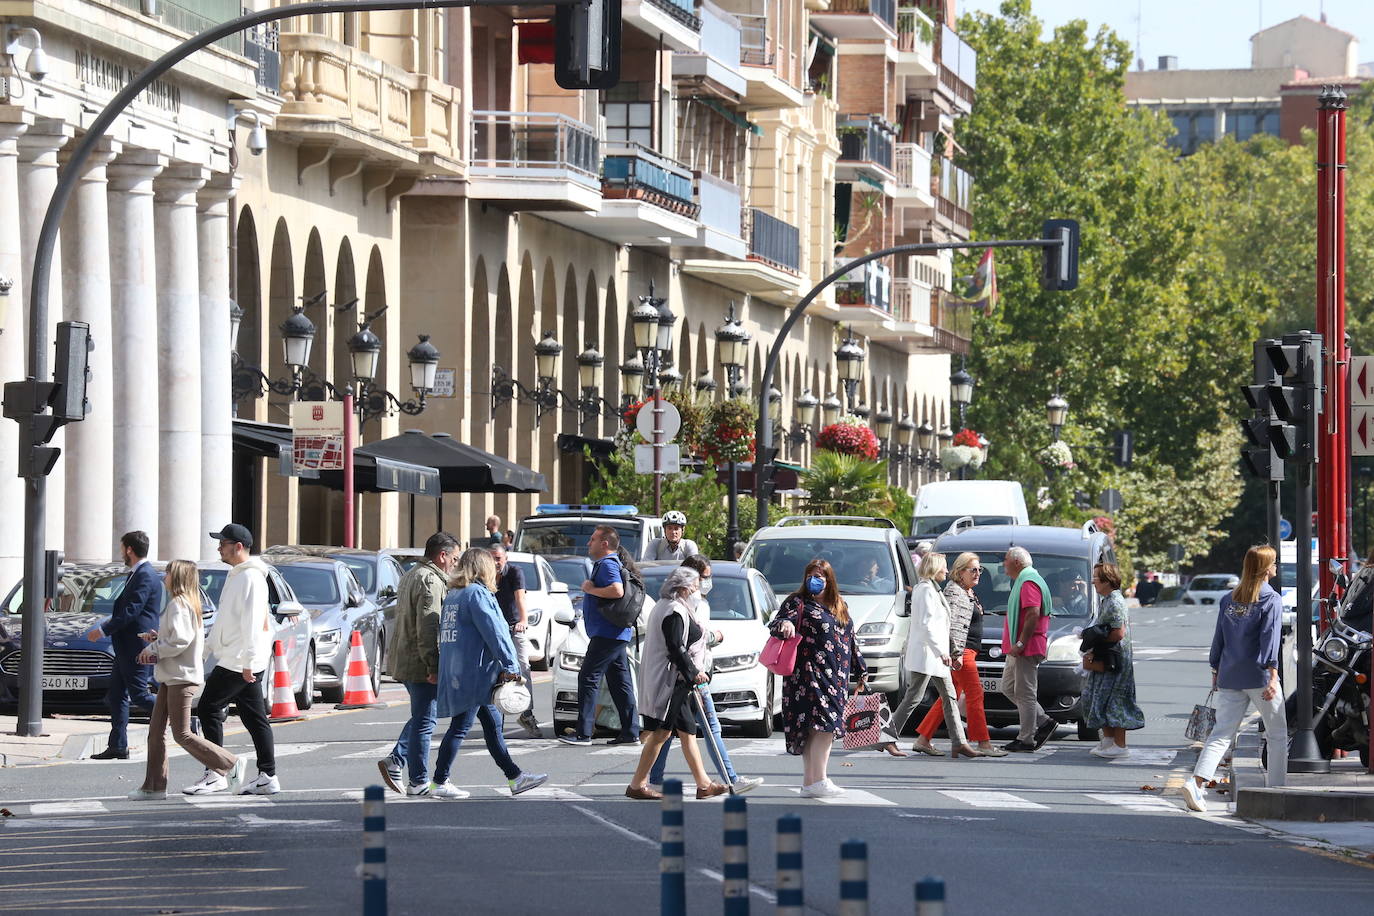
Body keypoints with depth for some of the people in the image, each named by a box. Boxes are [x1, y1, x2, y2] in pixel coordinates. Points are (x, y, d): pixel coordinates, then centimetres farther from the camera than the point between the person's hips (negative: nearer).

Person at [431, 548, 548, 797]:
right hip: (473, 672, -10)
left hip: (456, 672, 10)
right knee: (460, 727, -5)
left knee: (493, 724, 13)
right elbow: (494, 632, -17)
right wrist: (510, 666, -14)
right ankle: (440, 783, -2)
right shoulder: (477, 594, -13)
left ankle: (515, 777, 17)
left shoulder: (452, 596, 15)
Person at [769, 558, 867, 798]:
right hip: (809, 674, -7)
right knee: (824, 724, -18)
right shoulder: (798, 602, 1)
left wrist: (861, 670, 28)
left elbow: (850, 641, 27)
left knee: (821, 729, 5)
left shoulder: (841, 607, 21)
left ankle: (810, 782, 7)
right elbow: (776, 623, -13)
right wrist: (784, 624, -37)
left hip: (836, 677, 7)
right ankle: (817, 781, -21)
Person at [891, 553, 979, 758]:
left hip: (935, 655, 11)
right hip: (925, 652, -11)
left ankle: (959, 743, 6)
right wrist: (941, 652, -22)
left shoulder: (933, 589, 18)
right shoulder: (926, 590, -13)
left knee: (949, 698, 7)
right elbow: (926, 624, -21)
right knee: (913, 697, -7)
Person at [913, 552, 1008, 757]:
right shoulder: (954, 592, -11)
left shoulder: (969, 593, 20)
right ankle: (983, 744, -8)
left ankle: (923, 740, 11)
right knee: (975, 695, -9)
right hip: (961, 651, -10)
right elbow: (952, 625, -19)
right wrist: (957, 653, -24)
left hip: (968, 651, 10)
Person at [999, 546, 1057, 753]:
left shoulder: (1028, 583, -14)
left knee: (1024, 693, -8)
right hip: (1017, 649, 11)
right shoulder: (1022, 581, 20)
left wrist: (1020, 644, -24)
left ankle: (1026, 740, -6)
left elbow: (1033, 614, -24)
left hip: (1027, 648, -11)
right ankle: (1043, 722, 14)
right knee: (1008, 688, 13)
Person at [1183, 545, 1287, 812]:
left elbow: (1219, 637, 14)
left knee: (1222, 733, 1)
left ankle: (1197, 782, -17)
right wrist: (1272, 673, -18)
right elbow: (1270, 638, -14)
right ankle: (1277, 788, 10)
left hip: (1229, 678, 5)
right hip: (1259, 677, -5)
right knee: (1278, 734, 9)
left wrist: (1216, 670, 22)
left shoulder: (1228, 599, 12)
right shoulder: (1271, 600, -6)